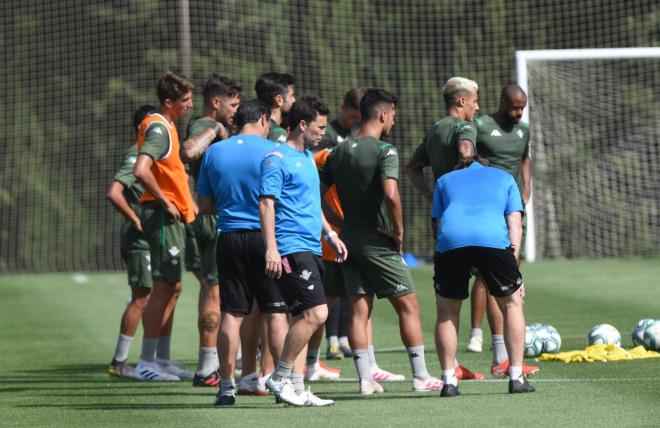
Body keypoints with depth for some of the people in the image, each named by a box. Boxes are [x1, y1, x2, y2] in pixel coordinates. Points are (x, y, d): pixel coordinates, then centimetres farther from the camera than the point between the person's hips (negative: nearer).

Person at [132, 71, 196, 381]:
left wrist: (185, 201, 17)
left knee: (171, 288, 13)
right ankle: (146, 362, -5)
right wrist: (165, 201, -21)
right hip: (162, 215, -10)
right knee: (164, 288, -8)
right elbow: (141, 171, -30)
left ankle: (163, 359, 19)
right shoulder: (158, 128, -16)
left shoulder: (165, 126, 15)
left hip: (172, 216, 10)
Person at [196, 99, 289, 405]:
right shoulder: (271, 151, -4)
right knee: (275, 313, 1)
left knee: (230, 314, 5)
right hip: (264, 237, -3)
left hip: (229, 237, 3)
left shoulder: (214, 153, 7)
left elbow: (205, 205, 10)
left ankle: (227, 386, 4)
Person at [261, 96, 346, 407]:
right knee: (315, 313, -16)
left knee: (303, 317, 7)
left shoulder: (308, 158, 19)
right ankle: (280, 378, -7)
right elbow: (266, 203, -16)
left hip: (310, 249, 10)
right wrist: (271, 249, -22)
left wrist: (330, 233, 29)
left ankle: (296, 388, 9)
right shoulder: (277, 159, -10)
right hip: (291, 249, -10)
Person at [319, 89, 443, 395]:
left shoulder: (339, 152, 9)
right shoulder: (384, 151, -13)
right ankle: (421, 376, 5)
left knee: (359, 310, 7)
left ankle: (365, 379, 5)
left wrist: (339, 223, 11)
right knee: (408, 307, 3)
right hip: (378, 242, -6)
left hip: (348, 240, 6)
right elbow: (391, 194, -27)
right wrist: (399, 232, -15)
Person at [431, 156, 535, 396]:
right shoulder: (504, 178, 31)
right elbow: (515, 224, 19)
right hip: (494, 239, -1)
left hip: (450, 240, 1)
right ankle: (516, 378, 13)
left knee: (447, 311, 16)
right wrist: (513, 264, 14)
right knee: (511, 304, 17)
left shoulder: (444, 180, 34)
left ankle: (448, 381, 10)